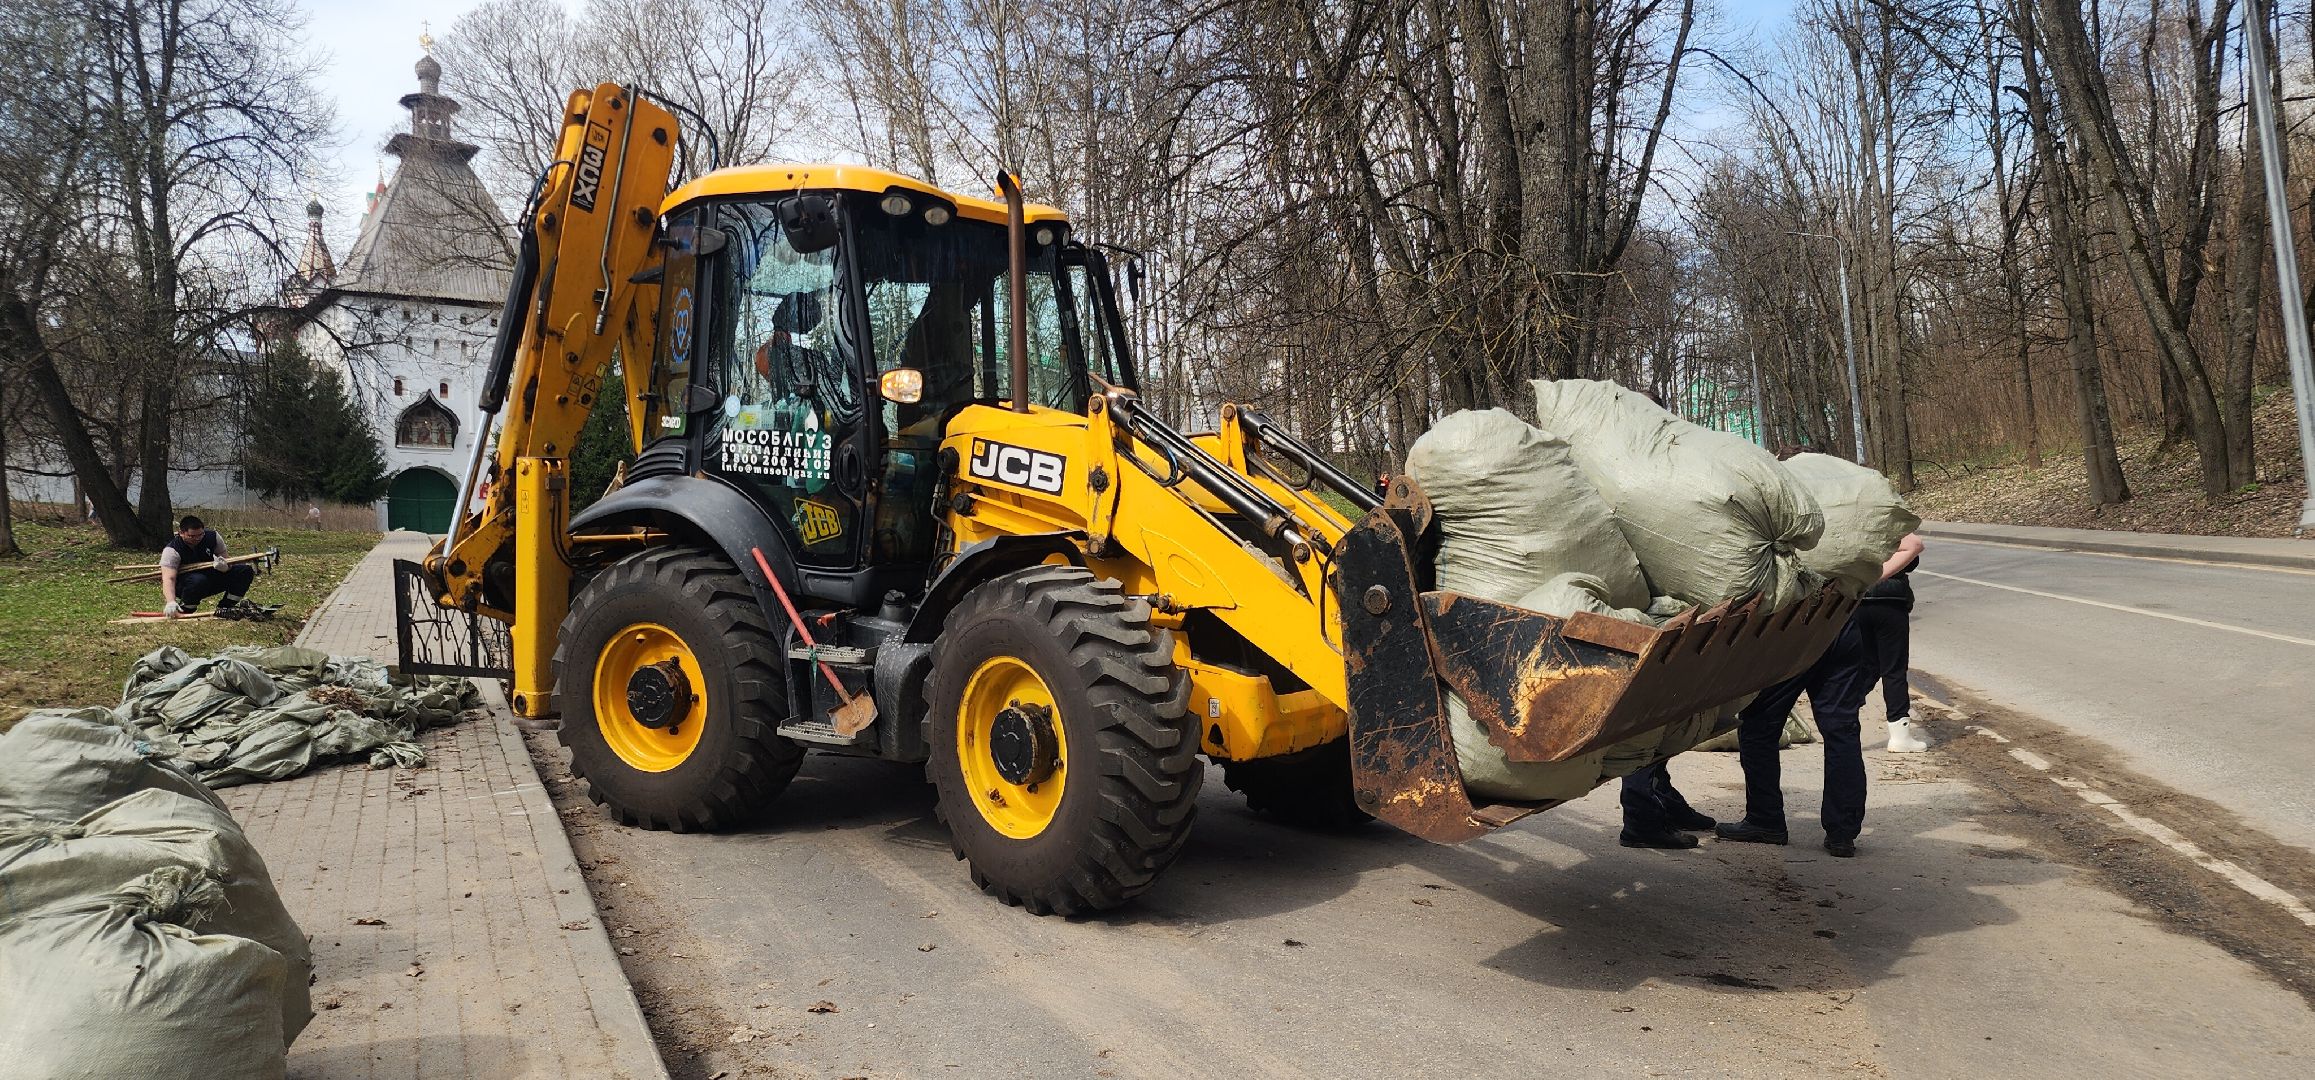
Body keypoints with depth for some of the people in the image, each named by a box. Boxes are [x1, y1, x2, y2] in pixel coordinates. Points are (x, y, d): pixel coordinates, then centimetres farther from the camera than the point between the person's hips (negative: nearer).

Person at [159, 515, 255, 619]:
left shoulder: (213, 537, -9)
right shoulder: (172, 550, -22)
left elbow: (227, 562, 0)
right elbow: (168, 579, -33)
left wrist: (225, 566, -28)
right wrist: (171, 602, -51)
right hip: (184, 586, -5)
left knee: (246, 570, -12)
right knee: (198, 580, -41)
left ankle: (225, 607, -5)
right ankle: (183, 611, -17)